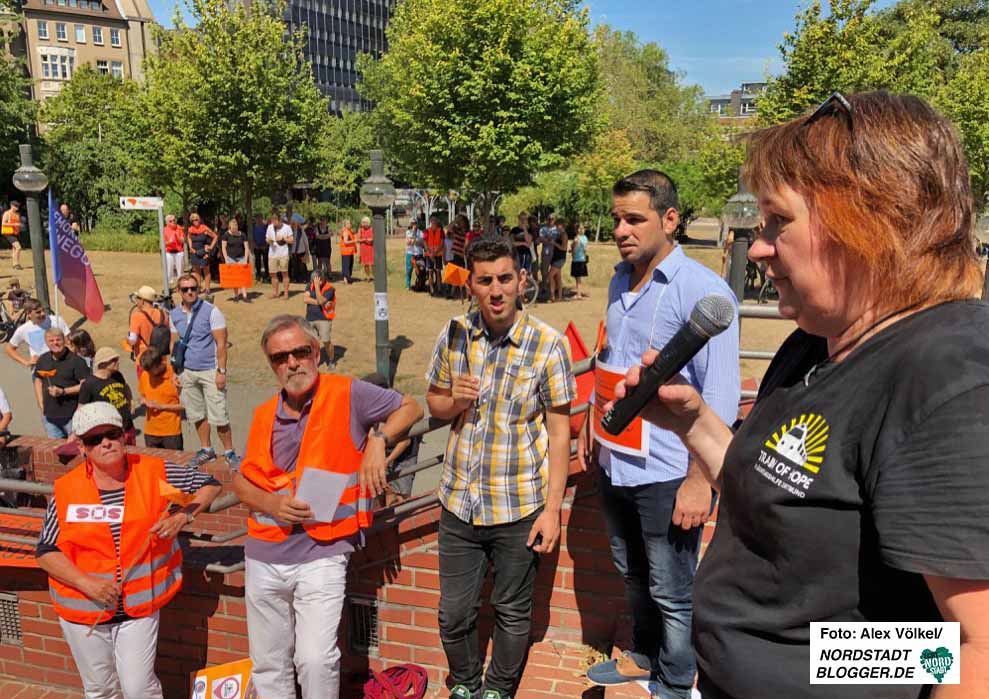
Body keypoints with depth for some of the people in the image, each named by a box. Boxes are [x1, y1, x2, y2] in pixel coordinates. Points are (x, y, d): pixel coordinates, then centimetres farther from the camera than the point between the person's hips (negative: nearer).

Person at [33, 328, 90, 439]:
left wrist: (63, 391, -19)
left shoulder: (75, 360, -10)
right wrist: (41, 405, 11)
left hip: (71, 416, -5)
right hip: (49, 416, 5)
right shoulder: (42, 360, 8)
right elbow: (38, 380, 19)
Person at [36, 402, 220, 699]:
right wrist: (86, 583, -18)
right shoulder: (67, 489, -8)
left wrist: (182, 516, -14)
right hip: (83, 612, 1)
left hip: (139, 607, -1)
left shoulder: (153, 472, -8)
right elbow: (46, 552, -4)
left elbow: (209, 484, 2)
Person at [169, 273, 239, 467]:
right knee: (197, 415, 12)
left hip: (210, 371, -5)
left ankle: (229, 452, 8)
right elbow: (174, 344, 14)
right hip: (187, 372, 5)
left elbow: (221, 343, -10)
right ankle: (206, 449, 27)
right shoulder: (174, 314, 6)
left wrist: (221, 371, -14)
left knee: (219, 416, -5)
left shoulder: (211, 311, -9)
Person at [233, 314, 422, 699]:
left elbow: (410, 408, 3)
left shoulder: (347, 394, -7)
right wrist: (271, 503, -7)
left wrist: (378, 438, -14)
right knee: (268, 665, 15)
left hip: (322, 555, -5)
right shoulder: (265, 415, 7)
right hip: (264, 555, 5)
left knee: (315, 660, -15)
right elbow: (241, 480, 13)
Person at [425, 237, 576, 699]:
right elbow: (433, 402, 10)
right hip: (460, 502, 3)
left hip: (519, 508, -2)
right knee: (454, 613, 15)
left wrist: (552, 508, -10)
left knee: (512, 613, 16)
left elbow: (559, 430, -8)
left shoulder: (547, 344, -12)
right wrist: (453, 401, -14)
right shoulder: (454, 334, -3)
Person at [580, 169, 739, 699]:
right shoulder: (619, 282, 7)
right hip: (615, 464, 7)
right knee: (633, 576, 24)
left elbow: (721, 396, -18)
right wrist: (591, 426, 21)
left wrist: (699, 479, -19)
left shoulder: (702, 291, -16)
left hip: (666, 474, -7)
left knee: (671, 595, 9)